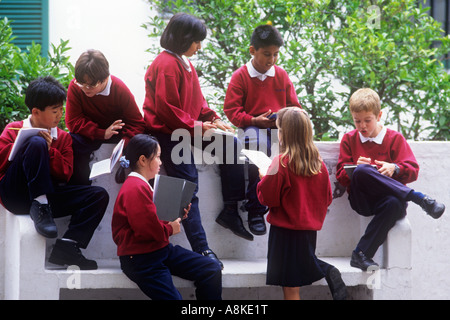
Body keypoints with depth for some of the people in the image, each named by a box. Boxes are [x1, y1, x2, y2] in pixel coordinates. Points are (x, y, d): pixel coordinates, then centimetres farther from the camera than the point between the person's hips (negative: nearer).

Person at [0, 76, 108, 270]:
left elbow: (65, 175, 8)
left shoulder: (63, 138, 18)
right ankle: (39, 209, -27)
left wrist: (50, 150, -9)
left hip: (48, 194, 5)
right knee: (37, 143, -29)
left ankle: (66, 247, -21)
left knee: (99, 196, -12)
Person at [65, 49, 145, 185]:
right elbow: (73, 122, -18)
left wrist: (123, 145, -36)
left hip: (118, 132, -1)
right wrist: (102, 133, -31)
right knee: (73, 143, -31)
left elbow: (136, 123, -18)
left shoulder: (120, 89, -22)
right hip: (91, 133, 1)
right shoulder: (75, 87, -20)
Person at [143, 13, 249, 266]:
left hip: (189, 129, 9)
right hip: (168, 133, -9)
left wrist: (213, 119, 3)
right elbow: (167, 109, -21)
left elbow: (197, 99, 19)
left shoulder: (185, 63, 14)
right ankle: (201, 249, -20)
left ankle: (231, 211, 1)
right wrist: (197, 127, -18)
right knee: (189, 184, -16)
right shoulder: (166, 65, -16)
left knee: (230, 144, -4)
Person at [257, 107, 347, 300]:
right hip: (310, 228, 6)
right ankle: (327, 271, -1)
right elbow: (327, 197, 8)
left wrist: (263, 179, 5)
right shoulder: (318, 163, 0)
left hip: (286, 229, -6)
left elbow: (267, 198, -11)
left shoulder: (281, 163, -17)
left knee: (290, 287, 0)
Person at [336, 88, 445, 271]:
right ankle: (420, 198, -34)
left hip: (387, 197, -1)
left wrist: (394, 169, -20)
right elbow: (341, 175, 8)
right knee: (362, 172, -35)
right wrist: (356, 169, -15)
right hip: (361, 199, 1)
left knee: (394, 204, -41)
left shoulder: (395, 138, 9)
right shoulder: (349, 139, 14)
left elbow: (413, 171, 2)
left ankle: (361, 255, -35)